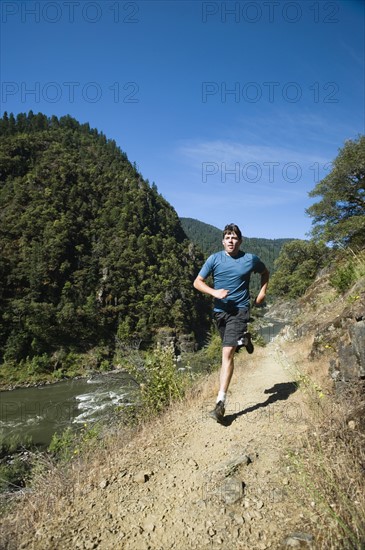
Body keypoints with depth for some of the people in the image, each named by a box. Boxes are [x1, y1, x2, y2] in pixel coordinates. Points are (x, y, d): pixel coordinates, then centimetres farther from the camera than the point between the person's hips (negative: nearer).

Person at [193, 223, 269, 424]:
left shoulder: (250, 259, -2)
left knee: (227, 353, -16)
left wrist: (262, 292, 6)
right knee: (230, 350, 23)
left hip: (239, 310, -3)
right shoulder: (214, 259, -3)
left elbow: (265, 273, 19)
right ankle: (244, 338, 58)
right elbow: (198, 282, -2)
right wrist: (215, 292, -18)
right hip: (219, 310, 3)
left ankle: (220, 402, -12)